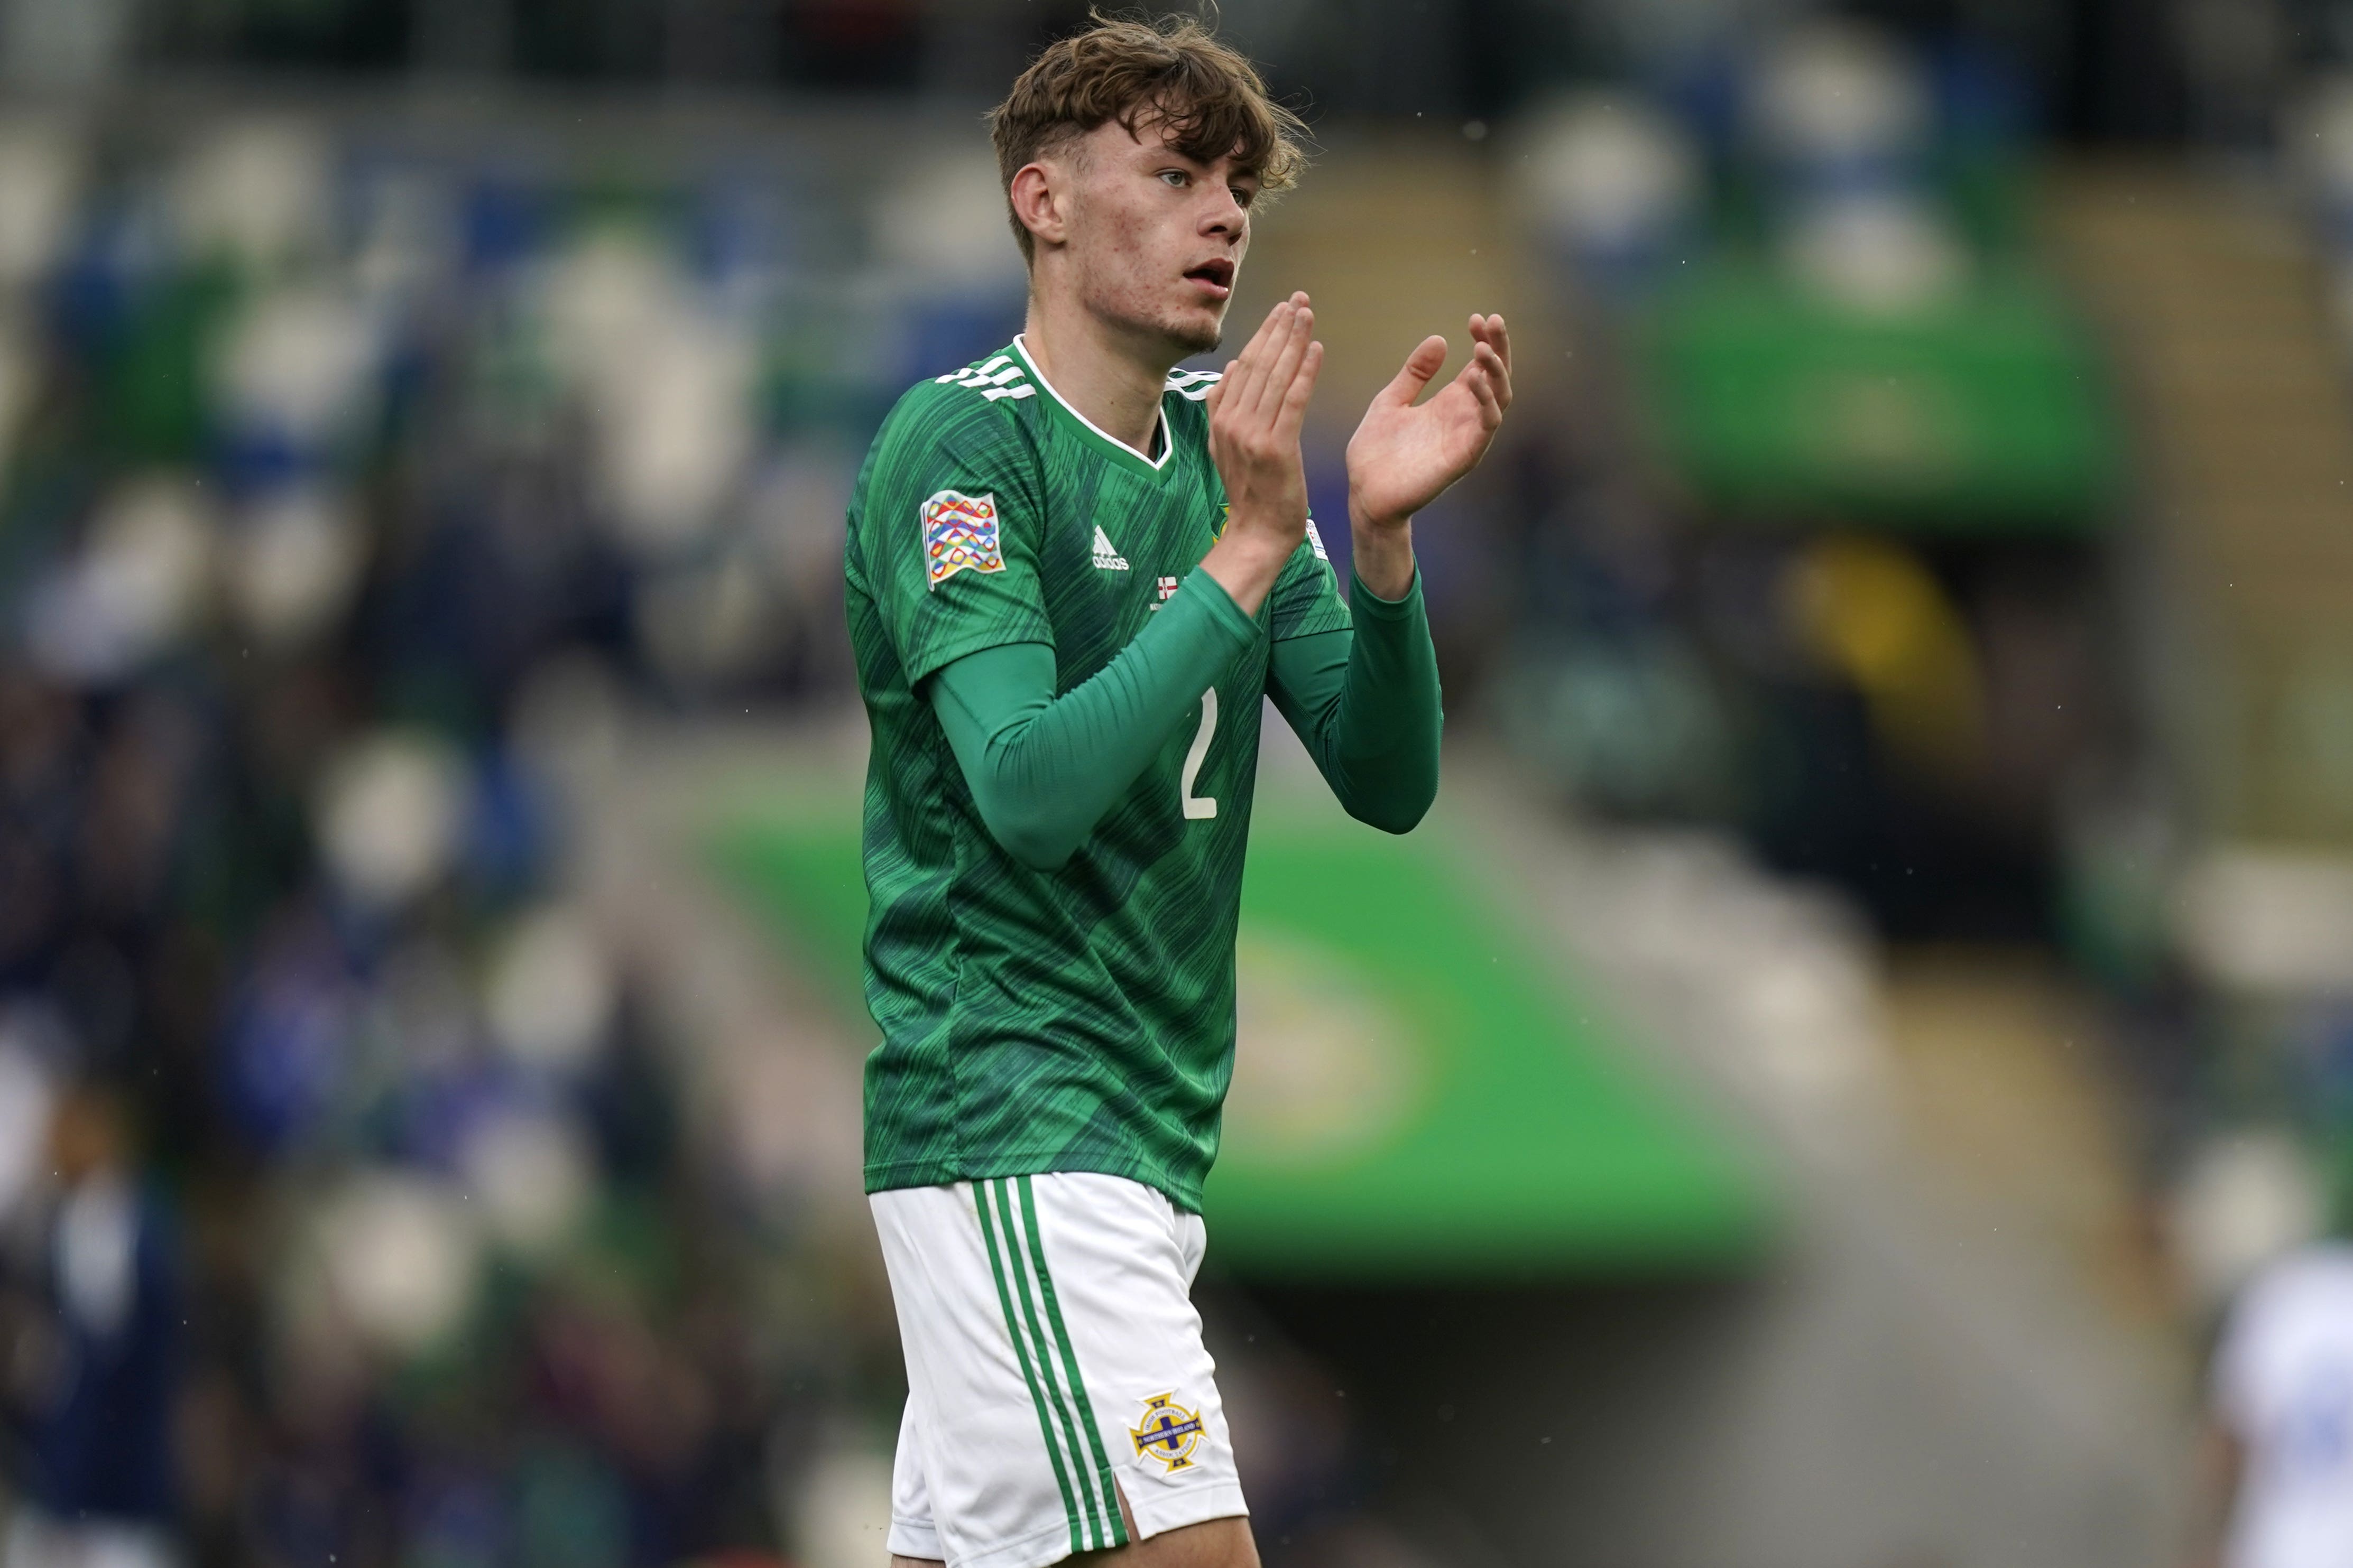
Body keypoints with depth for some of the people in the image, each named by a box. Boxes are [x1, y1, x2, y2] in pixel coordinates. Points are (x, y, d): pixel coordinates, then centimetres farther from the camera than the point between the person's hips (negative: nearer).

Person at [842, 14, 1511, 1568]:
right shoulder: (960, 441, -9)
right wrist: (1248, 552, -24)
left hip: (1151, 1132, 8)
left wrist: (1381, 536, -9)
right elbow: (1033, 788, -21)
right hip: (1009, 1115, -8)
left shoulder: (1223, 446, 14)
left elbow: (1389, 781, 8)